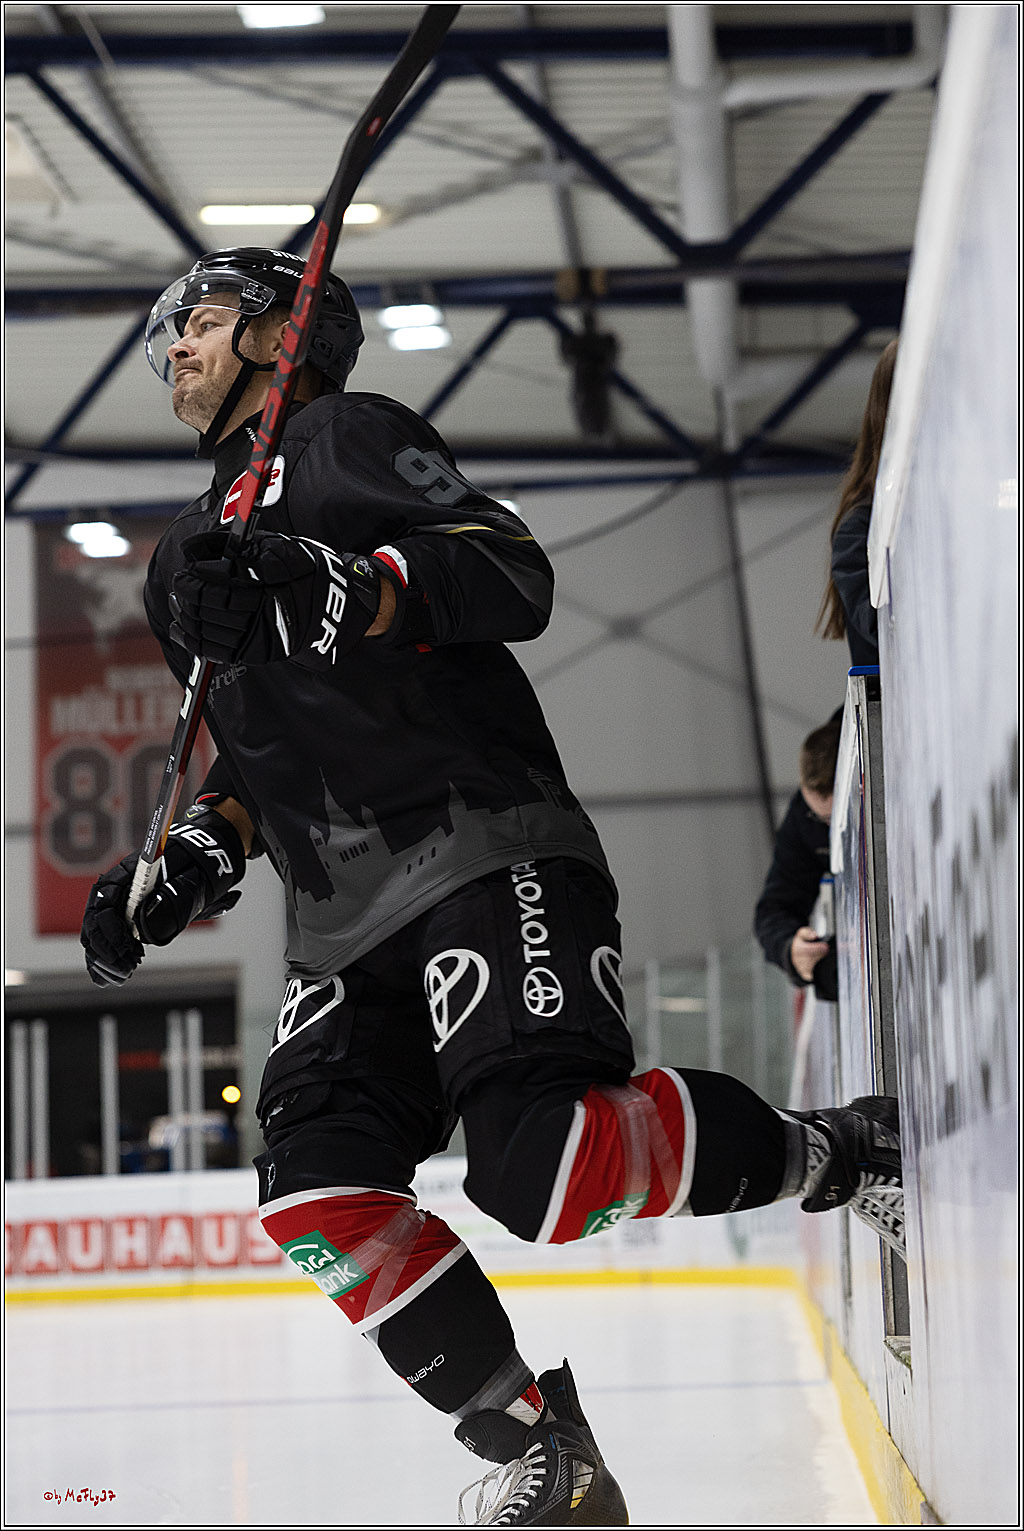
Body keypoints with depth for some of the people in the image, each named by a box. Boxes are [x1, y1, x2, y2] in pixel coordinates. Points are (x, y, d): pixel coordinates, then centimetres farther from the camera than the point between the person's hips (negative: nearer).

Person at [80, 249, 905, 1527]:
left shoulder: (344, 436, 5)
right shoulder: (203, 544, 30)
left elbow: (512, 575, -11)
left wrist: (327, 589, -24)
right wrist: (195, 857, 14)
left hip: (484, 855, -8)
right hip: (344, 922, 8)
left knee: (545, 1159, -26)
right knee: (319, 1195, -11)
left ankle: (842, 1152, -5)